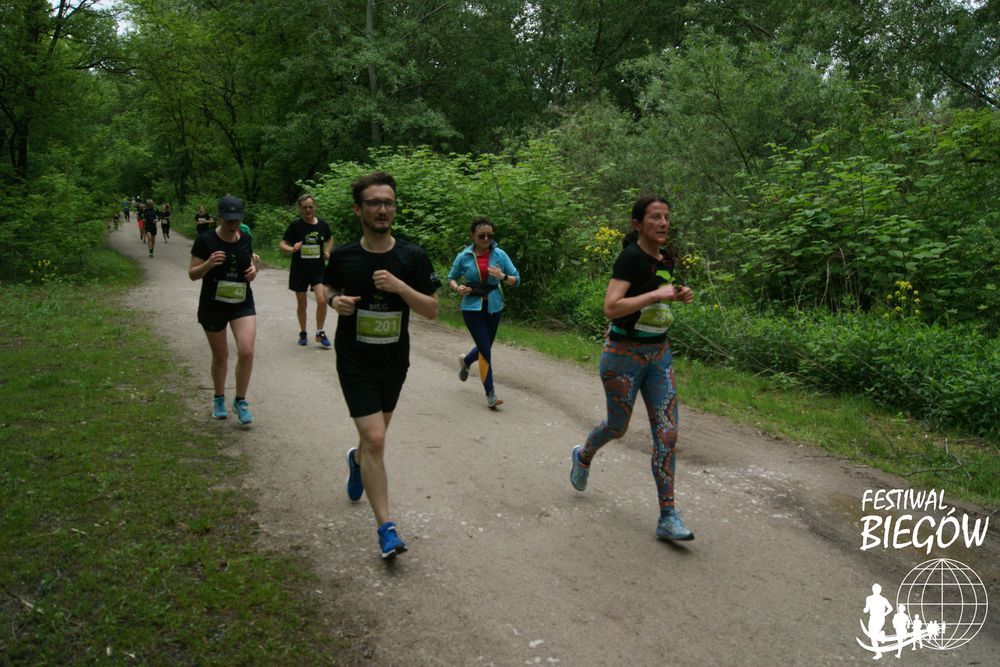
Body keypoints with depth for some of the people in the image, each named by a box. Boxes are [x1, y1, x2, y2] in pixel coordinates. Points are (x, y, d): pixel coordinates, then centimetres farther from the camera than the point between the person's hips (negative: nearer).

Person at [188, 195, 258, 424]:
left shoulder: (245, 239, 1)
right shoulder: (205, 240, -10)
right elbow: (192, 274, -7)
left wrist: (253, 270, -6)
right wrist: (209, 264, -26)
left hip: (242, 303, 2)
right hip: (213, 305, -2)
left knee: (246, 351, -14)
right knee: (220, 356, 11)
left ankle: (240, 401, 5)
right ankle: (219, 399, 35)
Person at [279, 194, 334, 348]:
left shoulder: (323, 224, 1)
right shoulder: (295, 225, -7)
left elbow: (330, 239, 21)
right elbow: (281, 245, -6)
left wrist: (327, 251, 5)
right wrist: (292, 249, -27)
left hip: (319, 270, 1)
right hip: (299, 270, -1)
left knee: (322, 300, -16)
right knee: (301, 304, 11)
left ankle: (320, 333, 3)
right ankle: (303, 333, 31)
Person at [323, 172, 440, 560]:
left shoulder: (412, 257, -8)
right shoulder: (343, 256, -7)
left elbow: (432, 311, -7)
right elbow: (328, 287, 13)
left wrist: (401, 287, -24)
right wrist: (335, 301, -11)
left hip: (394, 360, 3)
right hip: (355, 361, -2)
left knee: (376, 433, 22)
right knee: (375, 439, -13)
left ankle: (357, 462, 59)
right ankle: (386, 528, -4)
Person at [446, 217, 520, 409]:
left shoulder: (499, 254, -4)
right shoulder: (464, 256, -6)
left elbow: (516, 279, -1)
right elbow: (451, 277, 9)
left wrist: (503, 277, -21)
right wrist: (458, 288, -12)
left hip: (493, 307, 3)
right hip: (472, 307, -3)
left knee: (485, 347, 17)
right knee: (485, 349, -9)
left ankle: (465, 361, 52)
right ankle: (490, 395, 2)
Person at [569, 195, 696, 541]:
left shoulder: (666, 259, 6)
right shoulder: (630, 257, -17)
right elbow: (611, 307, -26)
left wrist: (678, 296, 5)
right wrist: (656, 294, -26)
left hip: (659, 354, 6)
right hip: (624, 354, -6)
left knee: (667, 432, -2)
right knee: (618, 427, 12)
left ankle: (668, 517, 4)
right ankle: (583, 456, 47)